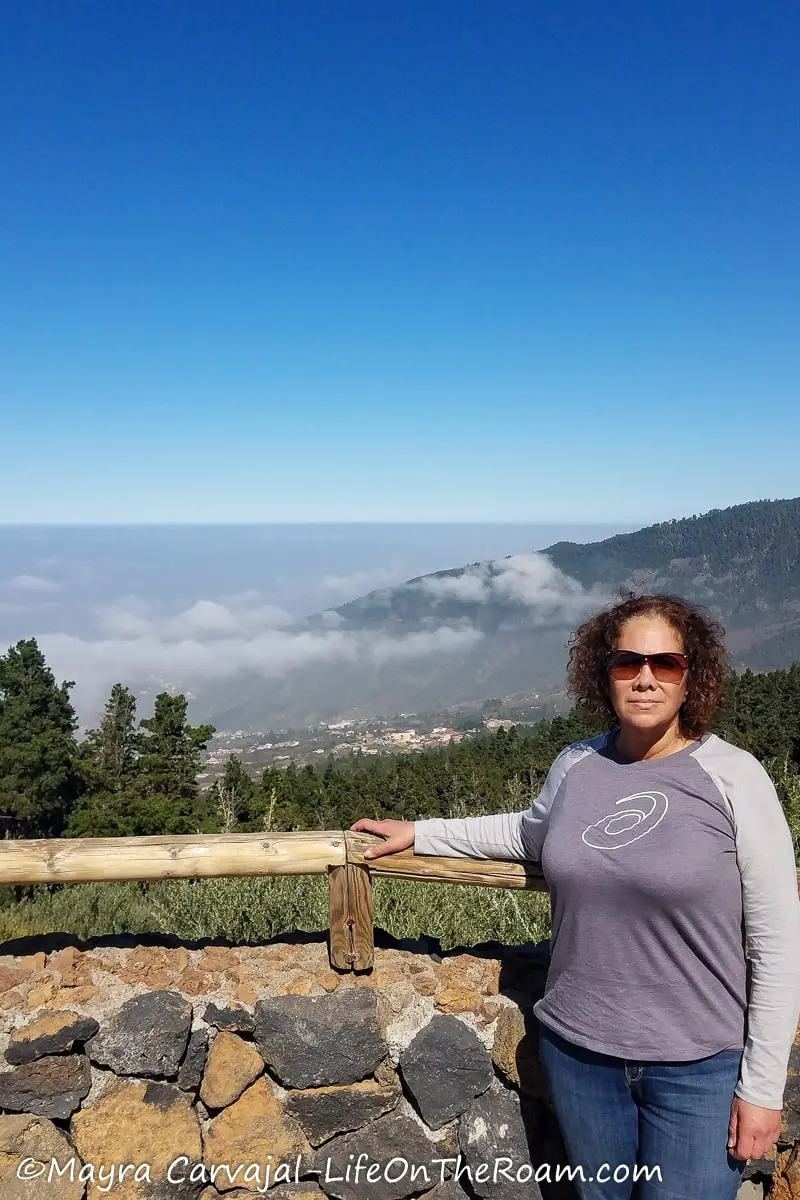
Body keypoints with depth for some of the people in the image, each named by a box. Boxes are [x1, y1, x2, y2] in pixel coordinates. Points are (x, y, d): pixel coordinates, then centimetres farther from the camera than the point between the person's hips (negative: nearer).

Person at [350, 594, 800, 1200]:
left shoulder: (732, 776, -14)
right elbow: (530, 831, 19)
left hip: (699, 1065, -4)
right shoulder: (575, 765, -3)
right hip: (577, 1050, 4)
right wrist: (420, 833, 17)